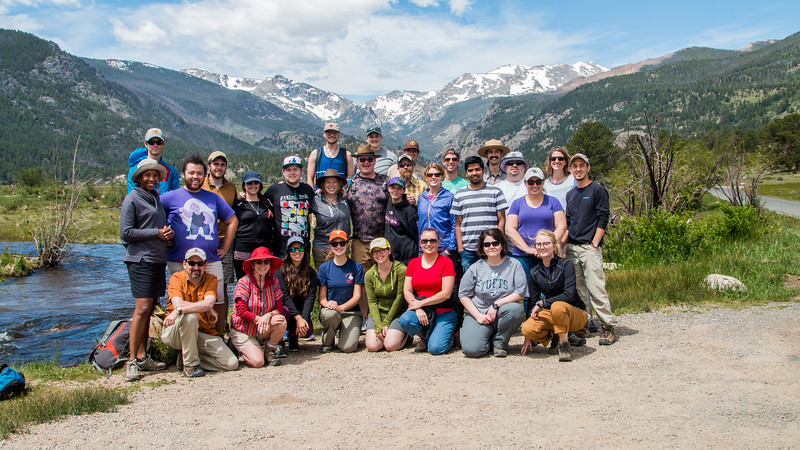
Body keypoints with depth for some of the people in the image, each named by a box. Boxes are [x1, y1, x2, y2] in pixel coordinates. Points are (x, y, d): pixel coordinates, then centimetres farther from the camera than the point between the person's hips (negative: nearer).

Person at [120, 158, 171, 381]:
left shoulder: (156, 198, 19)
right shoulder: (132, 199, -4)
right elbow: (126, 233, -10)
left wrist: (167, 233, 4)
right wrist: (157, 233, -11)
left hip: (158, 259, 7)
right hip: (141, 260, -7)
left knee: (149, 309, 8)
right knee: (142, 309, -12)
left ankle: (143, 357, 14)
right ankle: (132, 361, -7)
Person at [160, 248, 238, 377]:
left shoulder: (211, 279, 2)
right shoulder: (177, 278, -4)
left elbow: (208, 303, -18)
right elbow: (178, 304, -22)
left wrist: (178, 311, -27)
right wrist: (208, 309, -16)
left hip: (204, 332, 3)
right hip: (174, 332, -3)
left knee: (232, 363, -12)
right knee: (190, 316, -37)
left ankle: (185, 358, 5)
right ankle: (190, 364, -19)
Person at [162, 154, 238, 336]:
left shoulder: (213, 198, 14)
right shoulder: (170, 197, 4)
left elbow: (233, 221, 20)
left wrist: (225, 248, 13)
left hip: (212, 261, 3)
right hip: (180, 262, -3)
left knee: (218, 301, 2)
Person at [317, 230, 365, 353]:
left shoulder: (356, 267, 0)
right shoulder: (324, 268, 3)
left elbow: (357, 296, -5)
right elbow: (322, 296, 2)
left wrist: (341, 307, -23)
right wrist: (327, 304, -23)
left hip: (351, 312, -1)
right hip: (330, 310, 1)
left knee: (347, 347, -23)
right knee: (330, 314, -37)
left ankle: (346, 332, 15)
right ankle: (327, 343, -6)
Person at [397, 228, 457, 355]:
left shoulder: (446, 262, -4)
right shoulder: (413, 263, 9)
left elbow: (446, 293, -11)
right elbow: (407, 291, 4)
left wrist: (421, 303, -14)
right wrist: (418, 309, -14)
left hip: (444, 313, -4)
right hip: (420, 311, 4)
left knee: (436, 348, -23)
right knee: (405, 320, -30)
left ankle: (447, 335, 14)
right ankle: (424, 336, 4)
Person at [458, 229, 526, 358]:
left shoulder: (514, 265, 2)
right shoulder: (476, 268, 3)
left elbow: (521, 293, -6)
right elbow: (463, 295, 4)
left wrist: (496, 305, -14)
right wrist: (478, 316, -8)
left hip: (501, 314, 1)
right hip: (478, 314, -1)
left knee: (516, 309, -34)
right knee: (471, 349, -25)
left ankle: (499, 343, -7)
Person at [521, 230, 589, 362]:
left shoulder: (566, 265, -13)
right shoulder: (535, 272, 1)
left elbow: (569, 295, -23)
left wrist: (542, 303, -20)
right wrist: (528, 337, 0)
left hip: (576, 313, -4)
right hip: (551, 313, 5)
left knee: (558, 306, -39)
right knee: (527, 328, -25)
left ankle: (565, 345, -17)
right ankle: (555, 337, 6)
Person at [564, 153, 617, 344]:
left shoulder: (597, 190, 0)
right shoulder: (570, 194, 18)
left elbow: (603, 219, -6)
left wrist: (594, 244, -12)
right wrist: (563, 243, 9)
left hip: (590, 247, -6)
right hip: (571, 247, 6)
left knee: (595, 287, -12)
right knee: (578, 288, 6)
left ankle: (608, 327, -8)